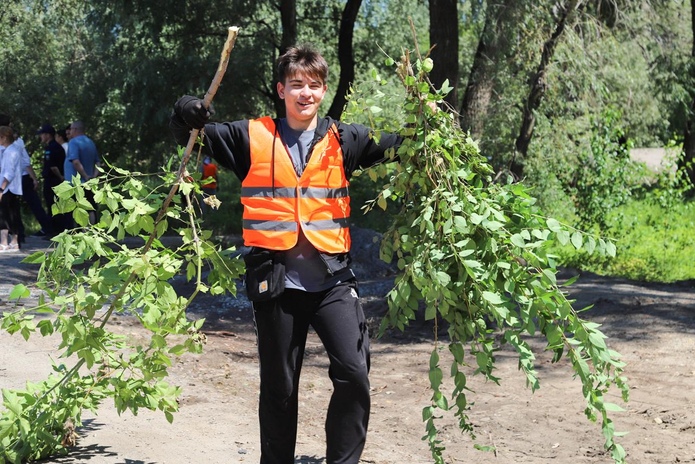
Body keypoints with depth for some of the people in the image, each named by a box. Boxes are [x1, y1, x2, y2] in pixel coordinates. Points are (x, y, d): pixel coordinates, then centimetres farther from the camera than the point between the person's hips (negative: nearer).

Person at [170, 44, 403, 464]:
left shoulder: (343, 139, 8)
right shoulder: (252, 137, 6)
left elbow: (394, 144, 7)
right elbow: (193, 137, 10)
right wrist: (187, 116, -13)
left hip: (332, 279, 0)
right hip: (276, 282, 0)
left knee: (354, 373, -13)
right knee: (279, 386, 10)